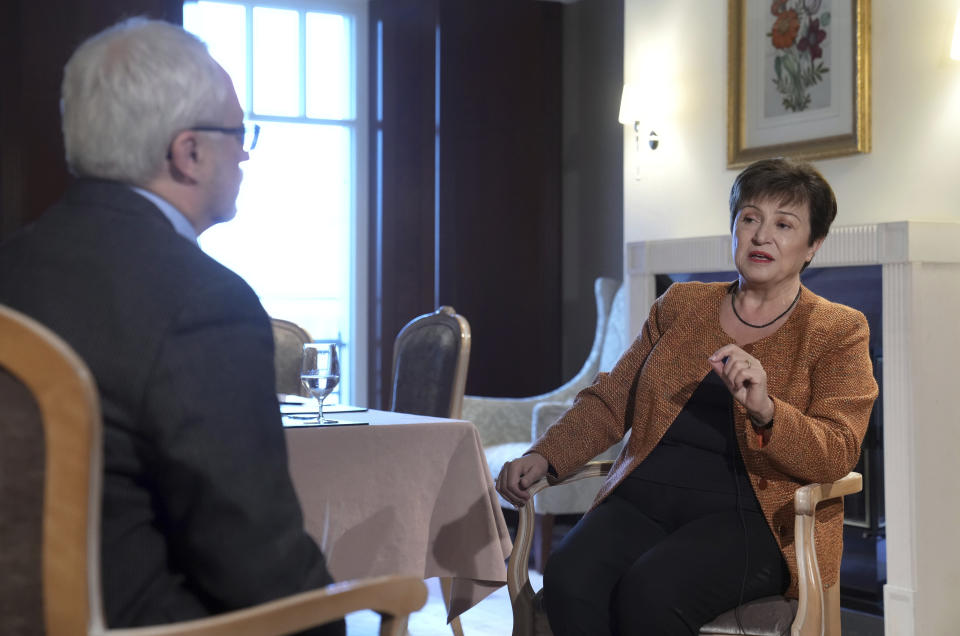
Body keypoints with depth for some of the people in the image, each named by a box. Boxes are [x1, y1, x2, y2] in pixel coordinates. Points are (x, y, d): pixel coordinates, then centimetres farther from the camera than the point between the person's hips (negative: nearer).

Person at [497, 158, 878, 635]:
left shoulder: (838, 331, 7)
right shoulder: (682, 304, 19)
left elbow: (836, 456, -6)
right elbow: (610, 400, 20)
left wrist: (764, 410, -25)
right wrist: (544, 457, 3)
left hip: (751, 519, -3)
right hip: (643, 500, 4)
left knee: (650, 591, -34)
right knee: (567, 581, -29)